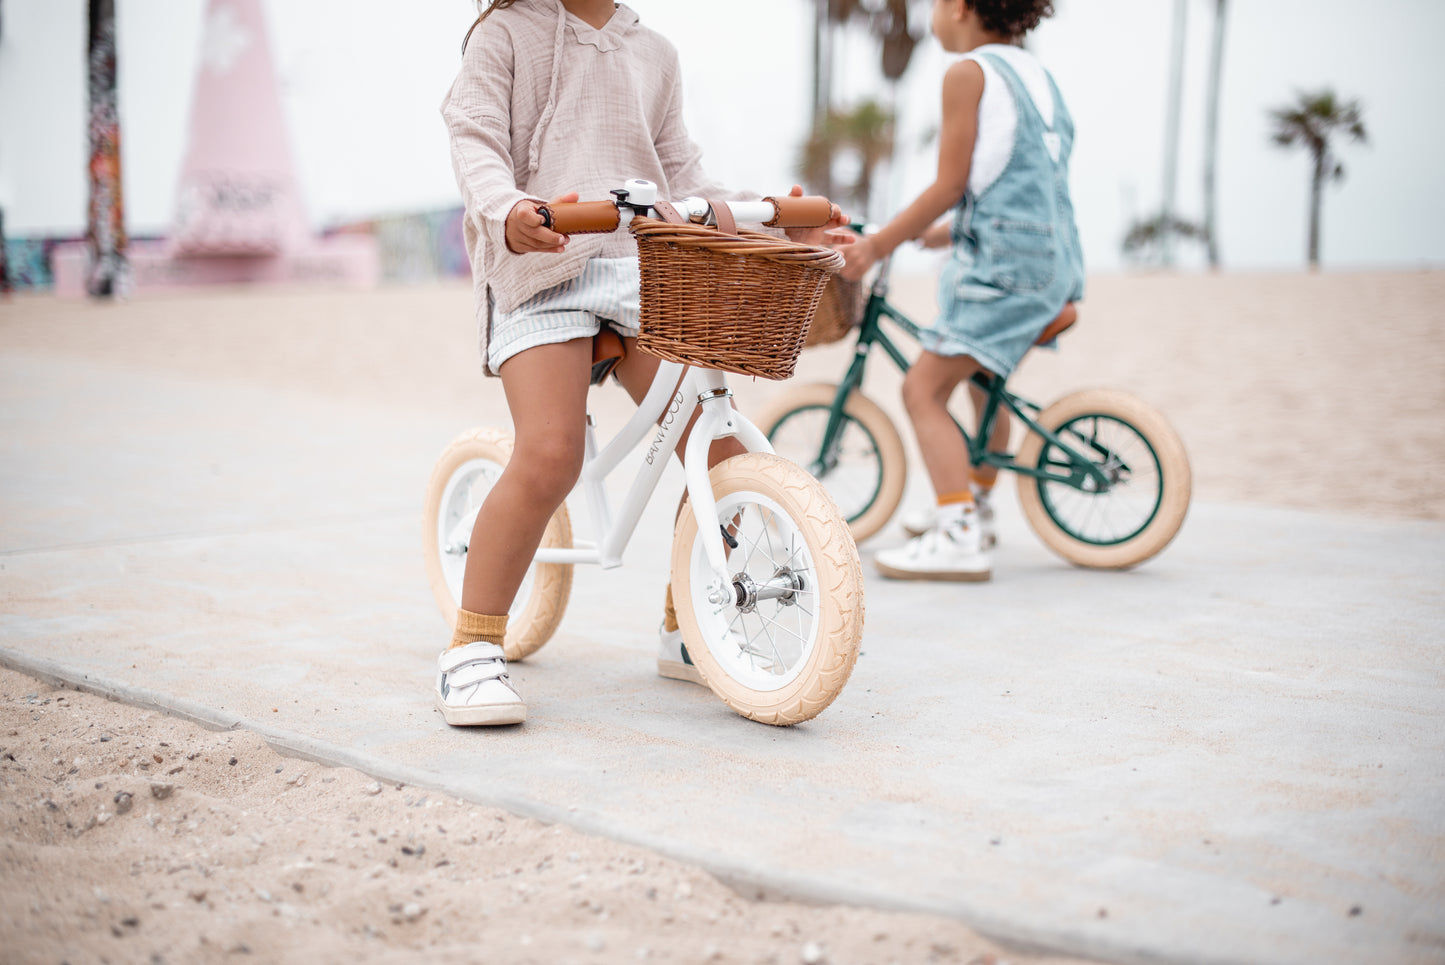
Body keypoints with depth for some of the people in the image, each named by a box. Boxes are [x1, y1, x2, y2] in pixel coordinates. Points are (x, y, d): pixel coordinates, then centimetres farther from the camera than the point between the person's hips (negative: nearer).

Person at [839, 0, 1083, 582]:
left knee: (923, 389, -10)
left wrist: (878, 244, -5)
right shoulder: (1035, 74, 19)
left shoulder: (969, 73, -7)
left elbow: (950, 186, -11)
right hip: (1055, 262, 10)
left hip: (1004, 262, -10)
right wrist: (945, 232, 30)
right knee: (985, 372, 27)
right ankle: (971, 508, 36)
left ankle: (960, 539, -18)